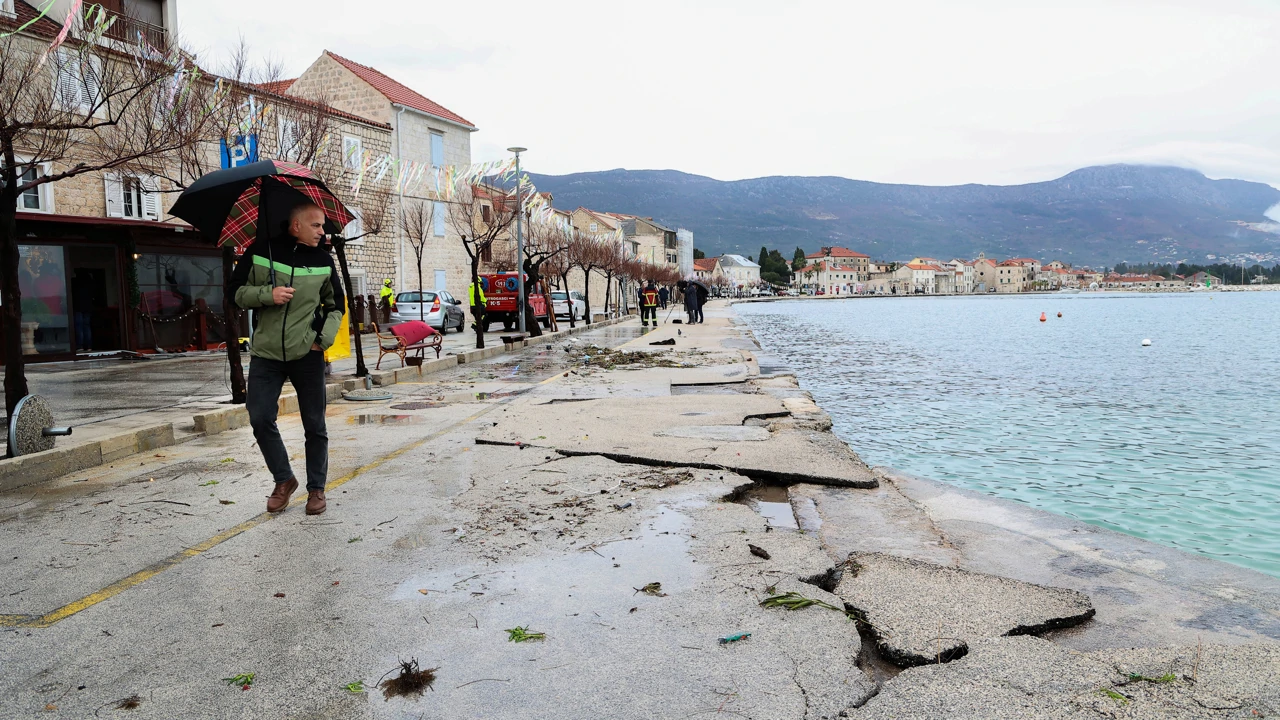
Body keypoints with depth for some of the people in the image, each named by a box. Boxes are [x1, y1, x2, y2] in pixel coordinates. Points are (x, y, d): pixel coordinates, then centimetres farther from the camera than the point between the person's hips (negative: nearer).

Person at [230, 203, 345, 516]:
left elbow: (336, 304, 13)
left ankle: (316, 488, 19)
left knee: (315, 425, 5)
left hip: (308, 353, 1)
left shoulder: (323, 260, 3)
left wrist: (325, 337, -1)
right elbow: (237, 290, 2)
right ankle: (284, 480, 16)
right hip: (266, 353, 0)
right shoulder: (260, 250, -2)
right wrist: (267, 294, -16)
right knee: (260, 419, -5)